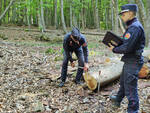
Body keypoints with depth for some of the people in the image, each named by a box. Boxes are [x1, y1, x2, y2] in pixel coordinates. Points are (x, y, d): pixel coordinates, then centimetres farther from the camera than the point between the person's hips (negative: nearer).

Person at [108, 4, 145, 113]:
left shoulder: (134, 27, -22)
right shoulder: (132, 26, 12)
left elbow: (127, 48, -27)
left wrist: (114, 49, -10)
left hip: (133, 62, -11)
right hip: (130, 60, 11)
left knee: (130, 87, -2)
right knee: (123, 82, 27)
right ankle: (118, 100, 48)